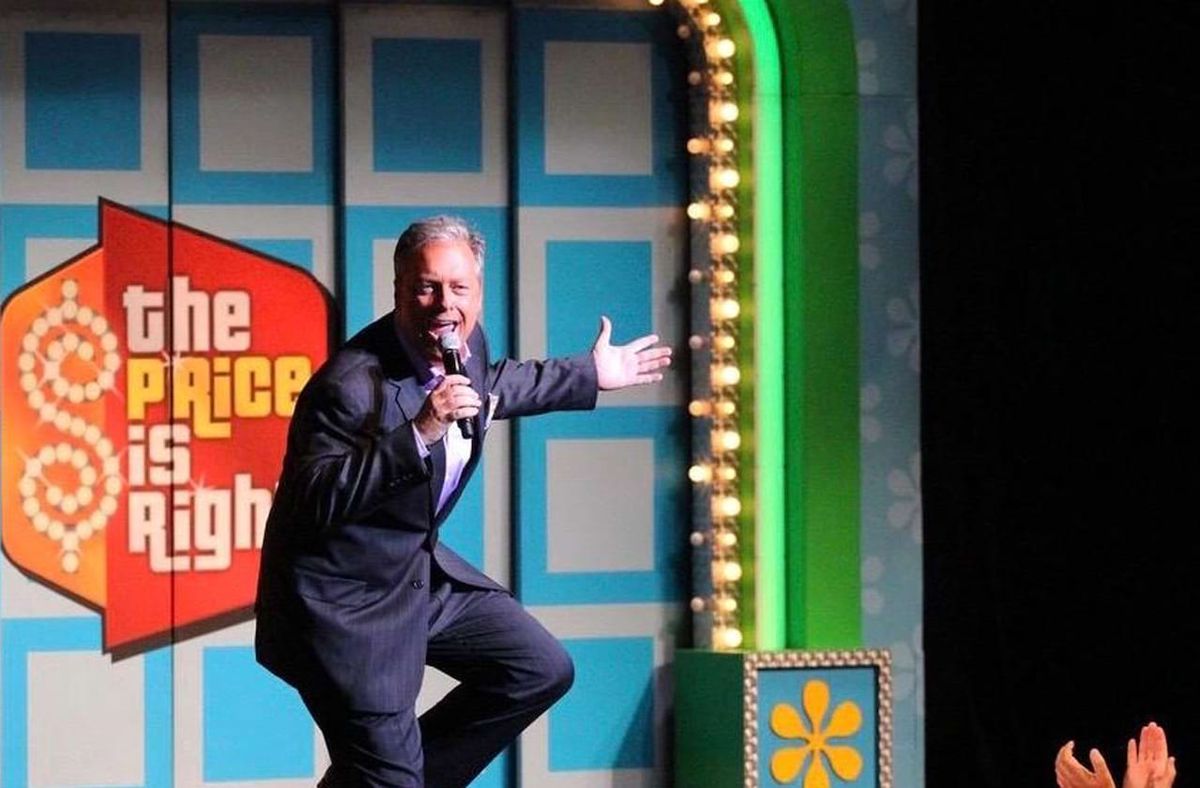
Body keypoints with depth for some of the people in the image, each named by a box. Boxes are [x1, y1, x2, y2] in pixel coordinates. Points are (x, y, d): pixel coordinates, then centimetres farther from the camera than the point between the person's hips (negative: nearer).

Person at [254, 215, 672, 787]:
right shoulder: (351, 385, -28)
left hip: (419, 569, 9)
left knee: (541, 671, 10)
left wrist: (590, 376, 31)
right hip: (342, 600, -9)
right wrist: (418, 433, -41)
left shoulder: (463, 347, -1)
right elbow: (316, 502, -35)